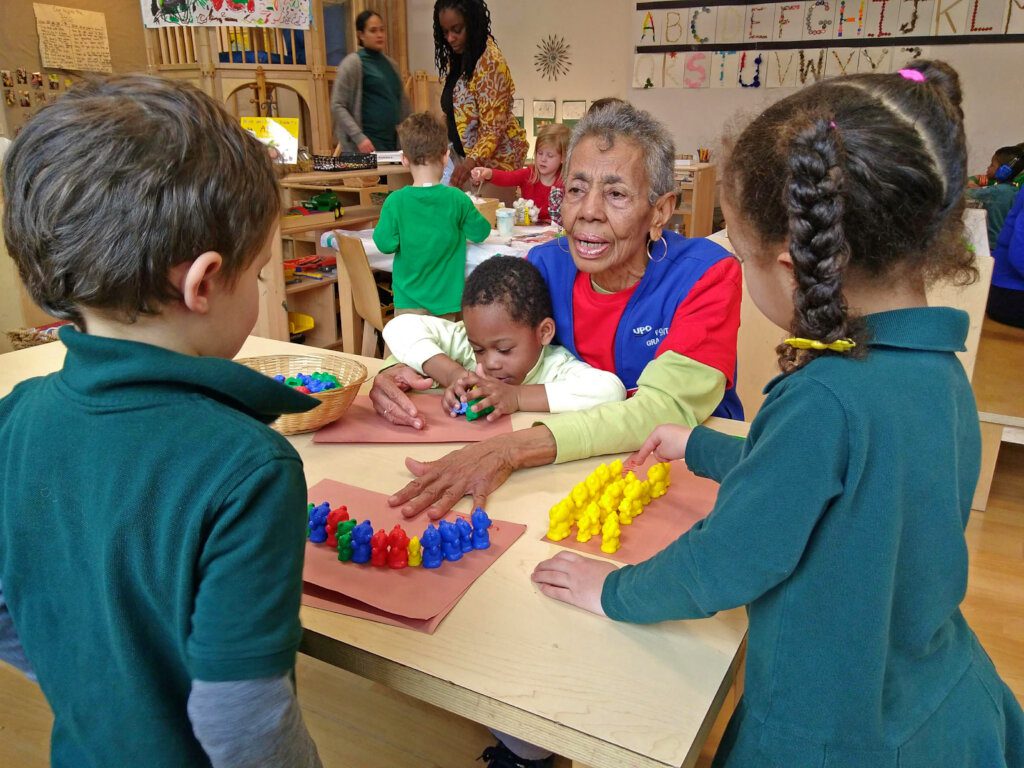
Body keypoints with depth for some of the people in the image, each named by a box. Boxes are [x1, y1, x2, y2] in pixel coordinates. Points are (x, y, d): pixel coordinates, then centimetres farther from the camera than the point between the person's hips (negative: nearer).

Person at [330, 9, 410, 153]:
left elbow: (402, 102, 23)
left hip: (393, 141, 6)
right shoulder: (353, 63, -3)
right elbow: (337, 106, -8)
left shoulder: (391, 63, 16)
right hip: (368, 143, -6)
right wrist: (358, 137, -19)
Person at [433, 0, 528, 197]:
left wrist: (471, 162, -36)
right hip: (464, 155, 8)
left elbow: (493, 128, -23)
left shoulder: (489, 62, -17)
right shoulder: (457, 58, 9)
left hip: (493, 159, -8)